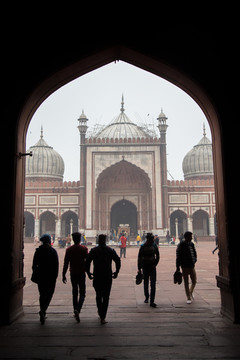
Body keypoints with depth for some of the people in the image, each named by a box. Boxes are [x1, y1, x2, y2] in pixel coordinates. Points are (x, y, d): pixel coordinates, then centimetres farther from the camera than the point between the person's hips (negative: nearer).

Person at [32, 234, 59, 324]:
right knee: (49, 294, 7)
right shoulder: (53, 251, -4)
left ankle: (42, 316, 12)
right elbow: (56, 266, -5)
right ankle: (43, 311, -14)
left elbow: (34, 265, 3)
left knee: (42, 295, 12)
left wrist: (35, 275, 11)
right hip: (51, 277, -2)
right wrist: (55, 276, 1)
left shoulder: (38, 251, 1)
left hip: (40, 276, 2)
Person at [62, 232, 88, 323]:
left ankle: (75, 311, 18)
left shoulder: (69, 249, -1)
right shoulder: (84, 249, -6)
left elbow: (66, 263, -1)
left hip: (73, 273, 2)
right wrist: (87, 270, 8)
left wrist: (63, 275, 4)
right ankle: (78, 309, -18)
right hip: (81, 273, -2)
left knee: (75, 293, 15)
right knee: (82, 293, 3)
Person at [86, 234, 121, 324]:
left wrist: (88, 272, 4)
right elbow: (118, 261, -5)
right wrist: (116, 272, 5)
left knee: (98, 296, 20)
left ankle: (100, 313, 29)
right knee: (106, 297, 4)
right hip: (108, 277, -1)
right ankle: (103, 317, 0)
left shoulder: (93, 250, -1)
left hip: (97, 277, 1)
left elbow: (87, 262, -7)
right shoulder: (110, 250, 0)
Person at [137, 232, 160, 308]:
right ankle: (146, 297, 34)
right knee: (146, 283, 11)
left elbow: (157, 256, 11)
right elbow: (139, 258, -5)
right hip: (145, 267, -1)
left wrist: (155, 263, -1)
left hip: (152, 267, 1)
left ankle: (152, 302, -2)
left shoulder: (154, 246, -1)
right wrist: (139, 268, -6)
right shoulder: (143, 246, -8)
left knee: (153, 284, -5)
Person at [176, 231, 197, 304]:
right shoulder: (181, 245, -10)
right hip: (185, 267, -5)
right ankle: (188, 298, 17)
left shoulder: (191, 244, 6)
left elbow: (194, 253, 20)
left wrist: (194, 260, 4)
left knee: (194, 281, 9)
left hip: (192, 266, 5)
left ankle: (191, 292, 37)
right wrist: (178, 267, -10)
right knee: (186, 283, 5)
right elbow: (178, 256, -9)